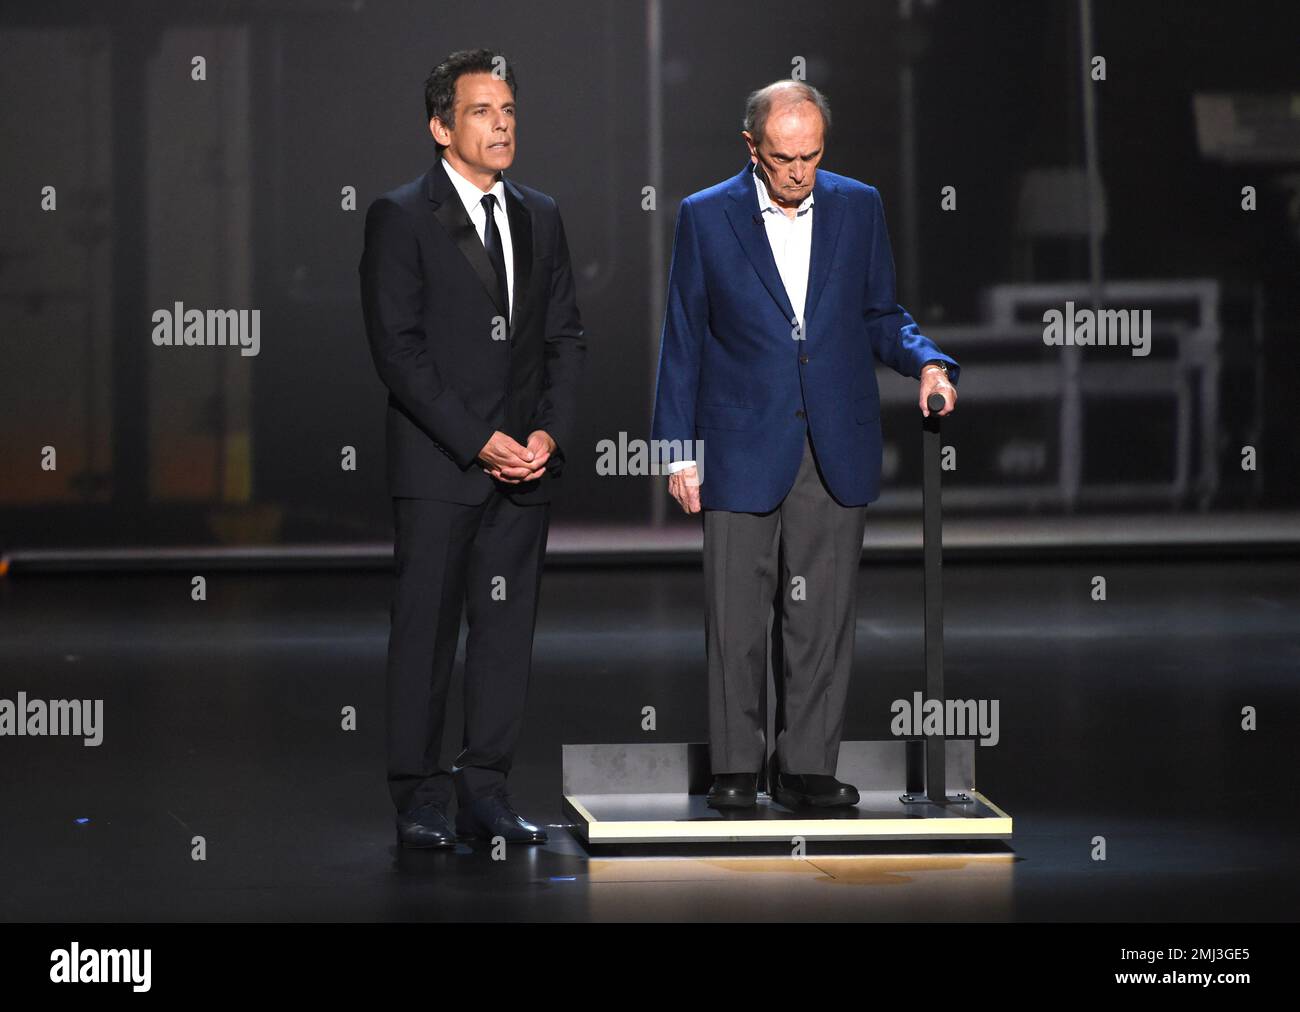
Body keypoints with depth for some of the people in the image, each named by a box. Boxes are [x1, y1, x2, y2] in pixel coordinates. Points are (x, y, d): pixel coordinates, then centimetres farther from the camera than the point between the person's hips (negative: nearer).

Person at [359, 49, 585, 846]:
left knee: (508, 630, 4)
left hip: (526, 462, 5)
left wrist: (551, 433, -3)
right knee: (426, 628, -3)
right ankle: (419, 797, 2)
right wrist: (478, 442, -14)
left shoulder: (541, 218, 13)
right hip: (437, 466, -5)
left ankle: (486, 790, 9)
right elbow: (398, 349, -10)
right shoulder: (401, 218, -4)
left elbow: (566, 337, 14)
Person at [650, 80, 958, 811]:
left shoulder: (859, 207, 5)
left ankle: (808, 767, 8)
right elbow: (684, 340, 3)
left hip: (836, 447, 2)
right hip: (743, 450, -2)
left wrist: (926, 361, -8)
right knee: (737, 619, 0)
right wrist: (679, 451, 0)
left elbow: (880, 314, 13)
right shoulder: (706, 217, 0)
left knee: (824, 618, 2)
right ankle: (737, 768, 9)